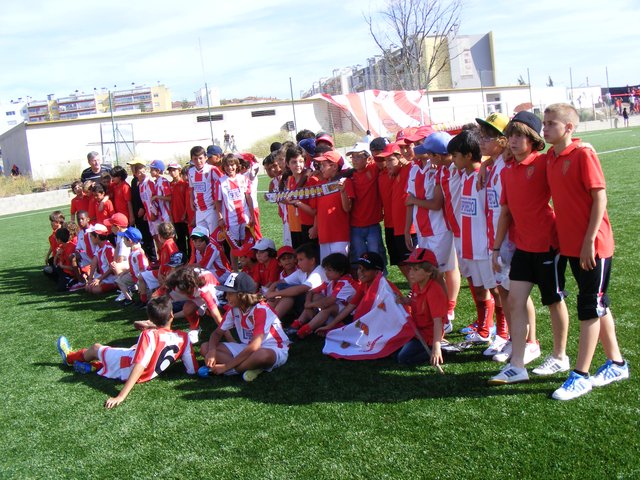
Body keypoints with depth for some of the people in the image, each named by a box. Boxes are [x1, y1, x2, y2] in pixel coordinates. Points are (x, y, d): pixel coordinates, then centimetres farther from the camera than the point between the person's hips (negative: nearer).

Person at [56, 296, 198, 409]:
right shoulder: (183, 338, -16)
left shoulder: (149, 335, -28)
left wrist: (121, 396, -35)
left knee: (95, 348, 21)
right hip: (149, 374, 5)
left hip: (126, 369, -5)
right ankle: (93, 365, 40)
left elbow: (139, 367, -34)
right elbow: (192, 370, -15)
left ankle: (69, 357, 52)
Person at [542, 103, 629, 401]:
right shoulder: (550, 158, 7)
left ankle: (580, 376, 6)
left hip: (593, 246, -8)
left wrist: (589, 241, -18)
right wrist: (561, 237, 10)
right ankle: (617, 365, 30)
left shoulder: (583, 154, -13)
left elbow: (600, 197, -16)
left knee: (591, 307, 0)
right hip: (570, 246, 8)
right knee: (597, 305, 16)